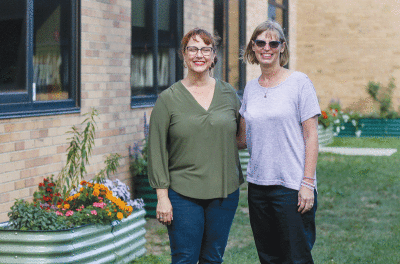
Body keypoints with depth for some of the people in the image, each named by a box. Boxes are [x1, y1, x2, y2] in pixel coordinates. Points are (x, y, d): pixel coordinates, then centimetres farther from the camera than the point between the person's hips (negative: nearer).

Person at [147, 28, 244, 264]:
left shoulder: (229, 94, 6)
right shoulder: (169, 98, -1)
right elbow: (157, 150, -2)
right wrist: (162, 196, -7)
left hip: (224, 192, 3)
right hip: (183, 194, -3)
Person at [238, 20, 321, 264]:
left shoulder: (299, 82, -5)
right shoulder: (251, 88, 11)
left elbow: (311, 136, -7)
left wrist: (307, 183, -13)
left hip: (292, 186, -5)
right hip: (257, 184, 5)